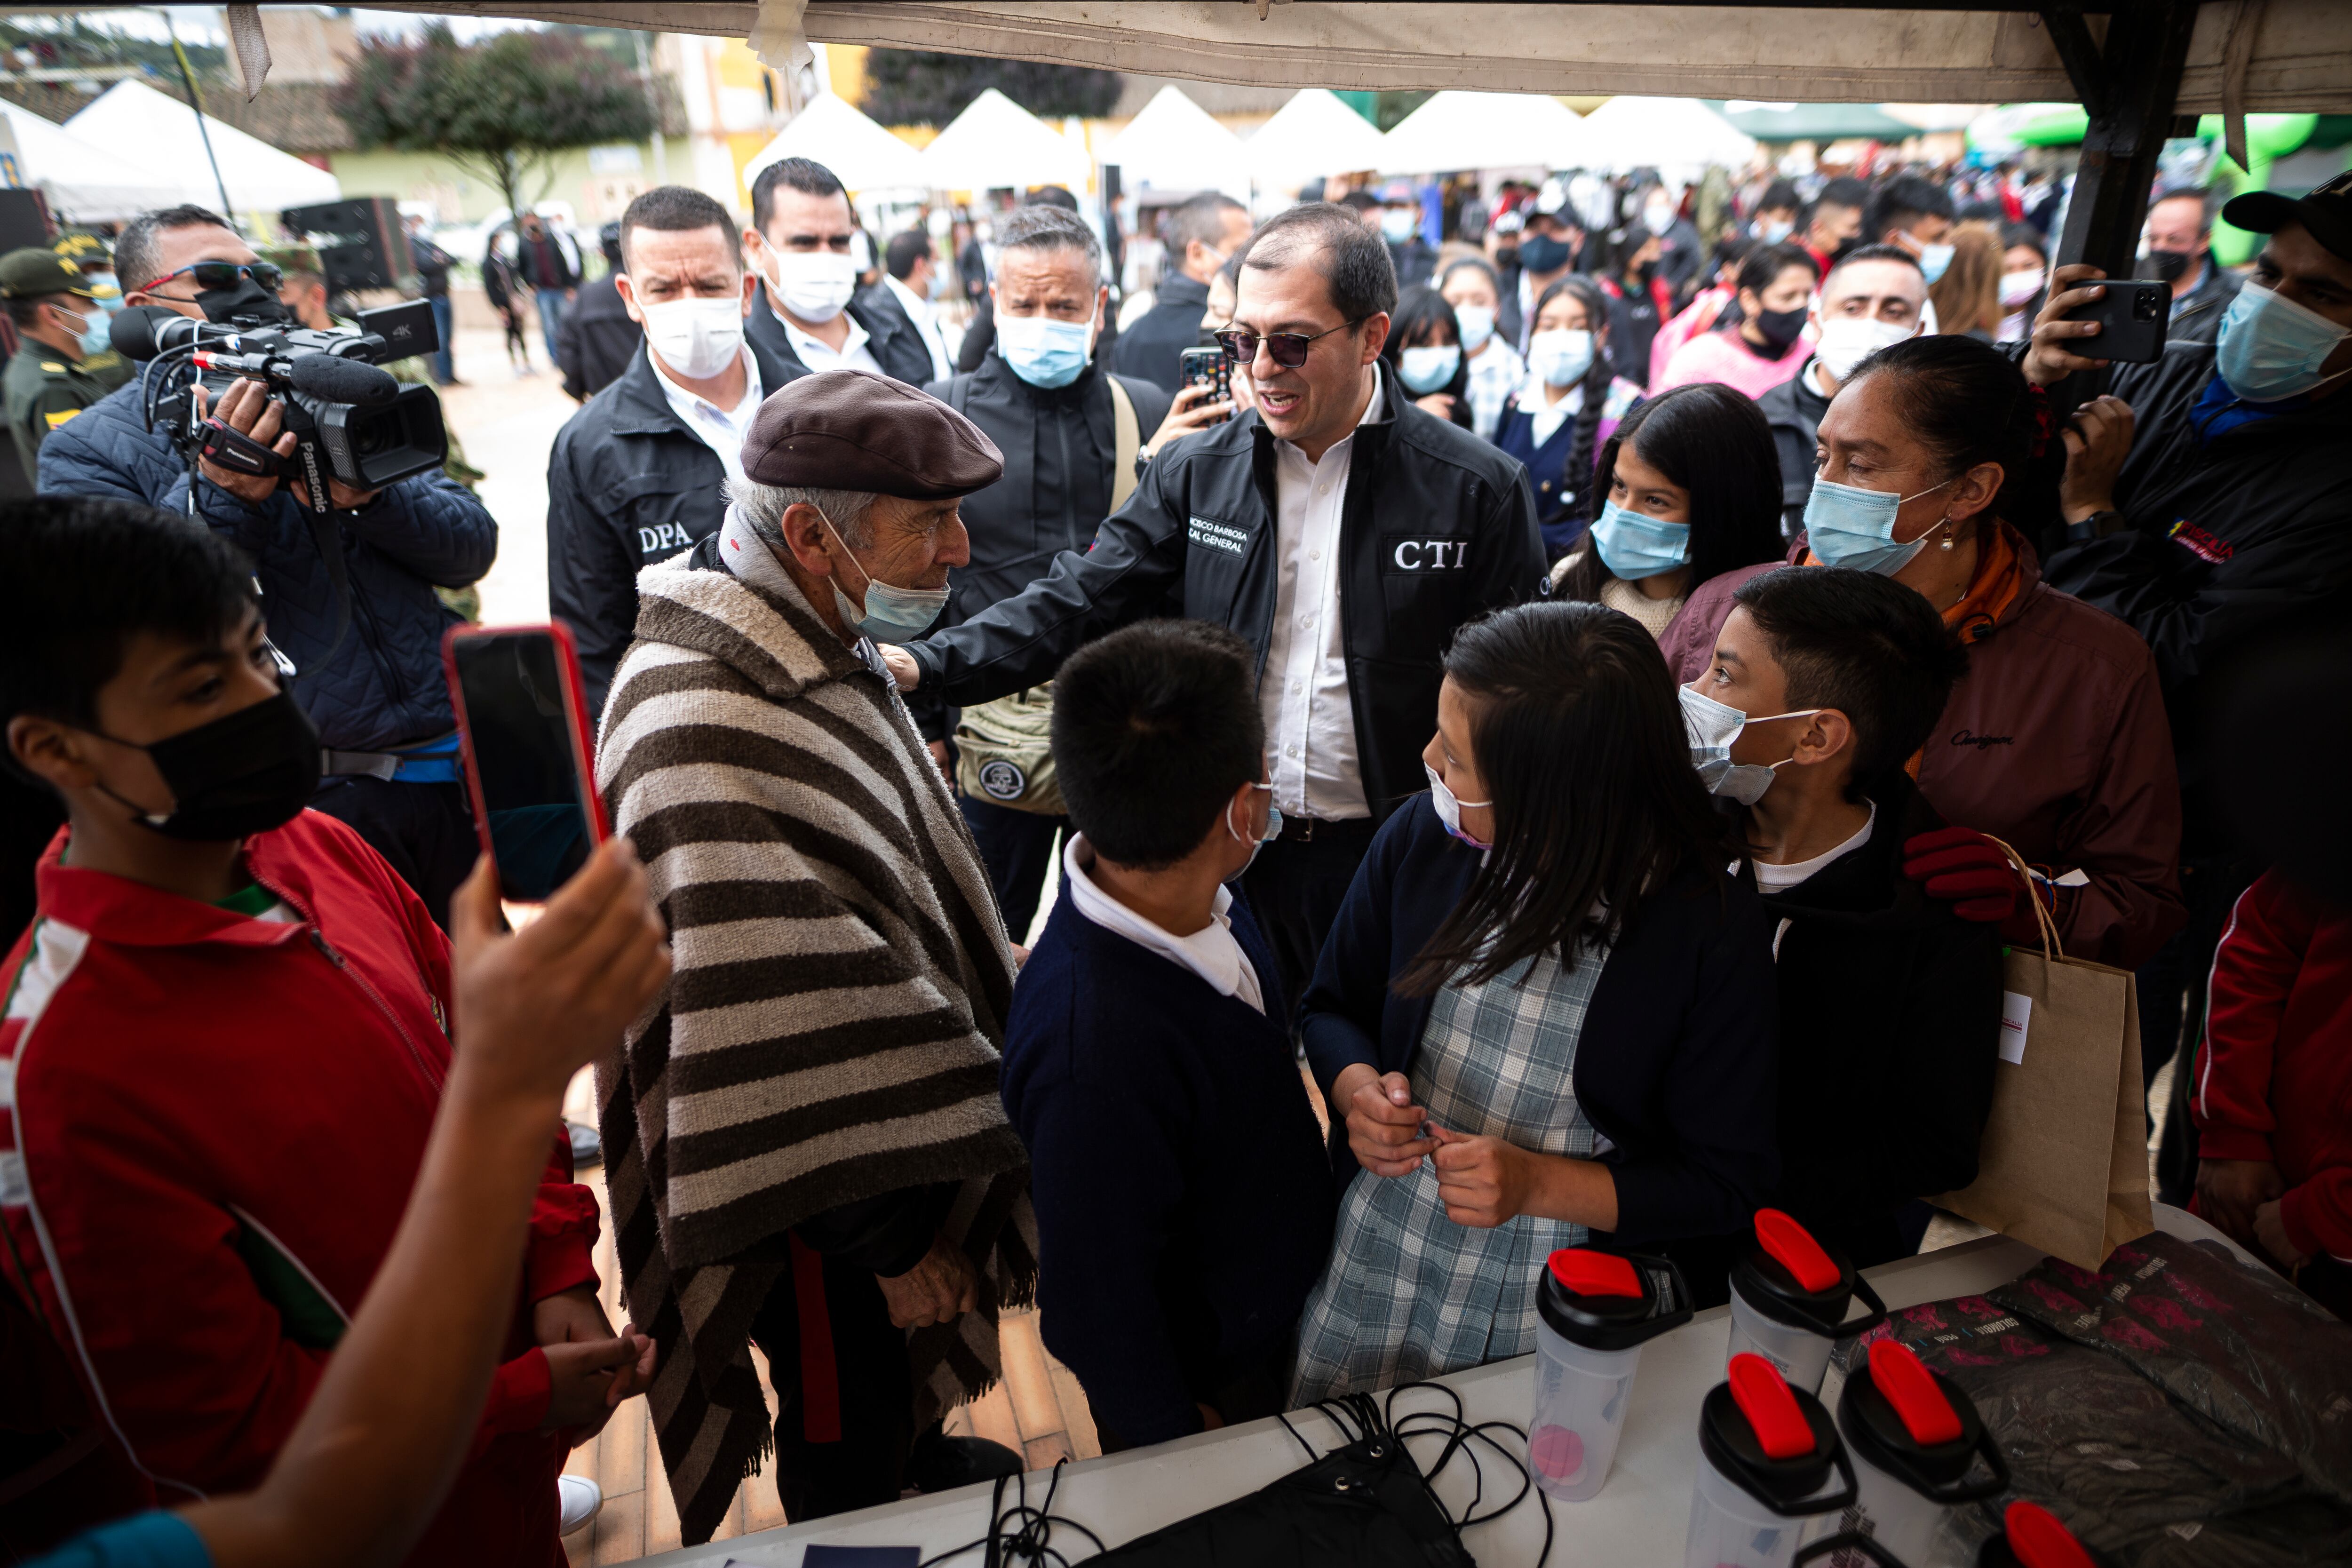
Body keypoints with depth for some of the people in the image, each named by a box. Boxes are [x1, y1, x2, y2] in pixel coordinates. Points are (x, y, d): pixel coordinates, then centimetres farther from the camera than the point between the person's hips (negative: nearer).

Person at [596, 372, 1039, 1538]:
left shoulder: (805, 645, -2)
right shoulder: (709, 734, -34)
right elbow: (784, 1034, -32)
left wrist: (976, 967, 21)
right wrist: (890, 1237, -24)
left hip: (890, 1117, 9)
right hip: (825, 1197, -9)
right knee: (846, 1440, 18)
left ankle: (914, 1462, 59)